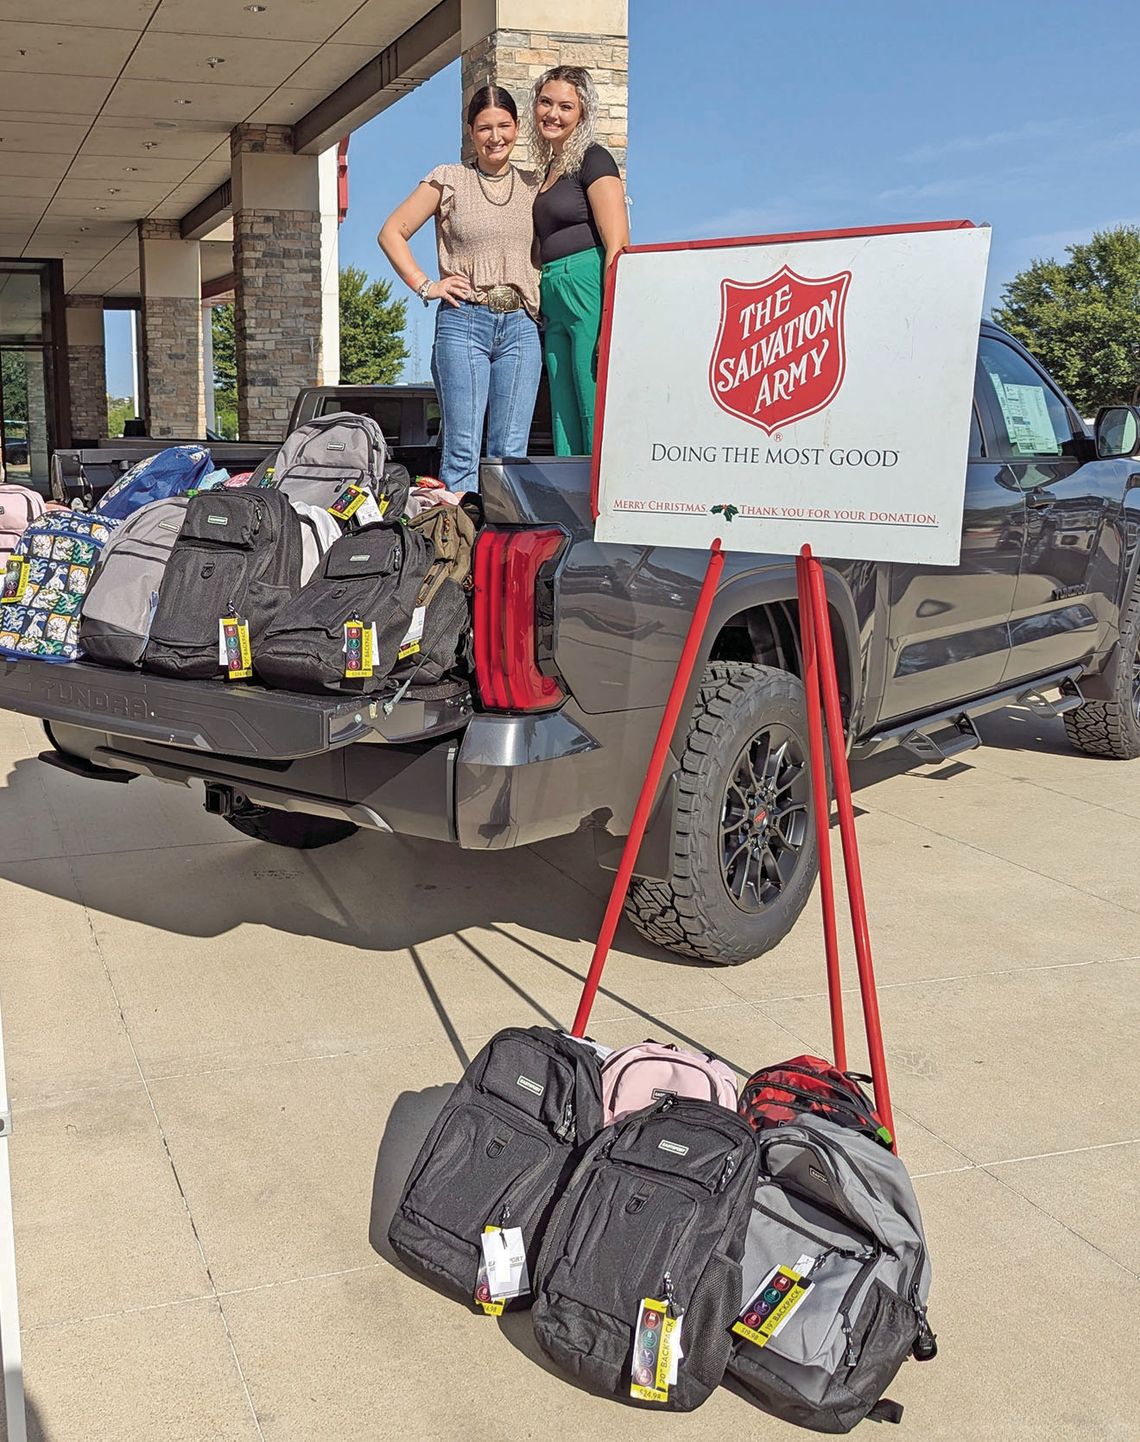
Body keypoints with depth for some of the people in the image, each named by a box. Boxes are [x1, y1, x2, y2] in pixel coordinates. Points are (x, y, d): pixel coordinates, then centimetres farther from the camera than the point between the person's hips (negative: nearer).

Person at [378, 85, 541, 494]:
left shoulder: (532, 185, 14)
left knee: (511, 452, 1)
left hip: (521, 326, 3)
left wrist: (544, 295, 10)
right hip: (463, 322, -3)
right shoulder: (449, 180, 5)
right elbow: (392, 233, 7)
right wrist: (424, 285, -2)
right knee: (463, 450, -7)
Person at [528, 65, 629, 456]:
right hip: (554, 302, 9)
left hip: (590, 293, -8)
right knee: (566, 420, 6)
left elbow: (617, 246, -13)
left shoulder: (593, 160, -3)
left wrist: (611, 323, -22)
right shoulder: (550, 168, 22)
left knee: (599, 415, -10)